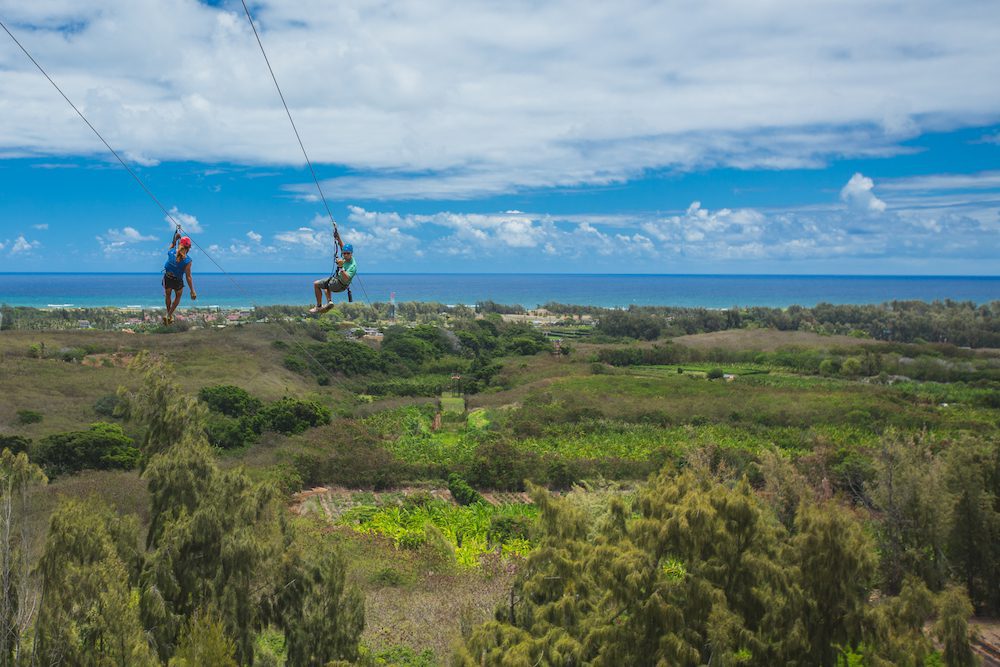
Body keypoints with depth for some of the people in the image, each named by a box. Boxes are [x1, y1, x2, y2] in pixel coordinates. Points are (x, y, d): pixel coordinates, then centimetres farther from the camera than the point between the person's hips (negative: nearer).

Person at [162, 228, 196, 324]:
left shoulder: (171, 252, -15)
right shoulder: (187, 261, -24)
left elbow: (173, 244, 12)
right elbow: (188, 277, -21)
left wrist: (177, 232, 16)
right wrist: (192, 291, -15)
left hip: (167, 279, 3)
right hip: (178, 281, -3)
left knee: (167, 296, 29)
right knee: (178, 297, 25)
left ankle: (169, 314, 44)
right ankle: (169, 315, 15)